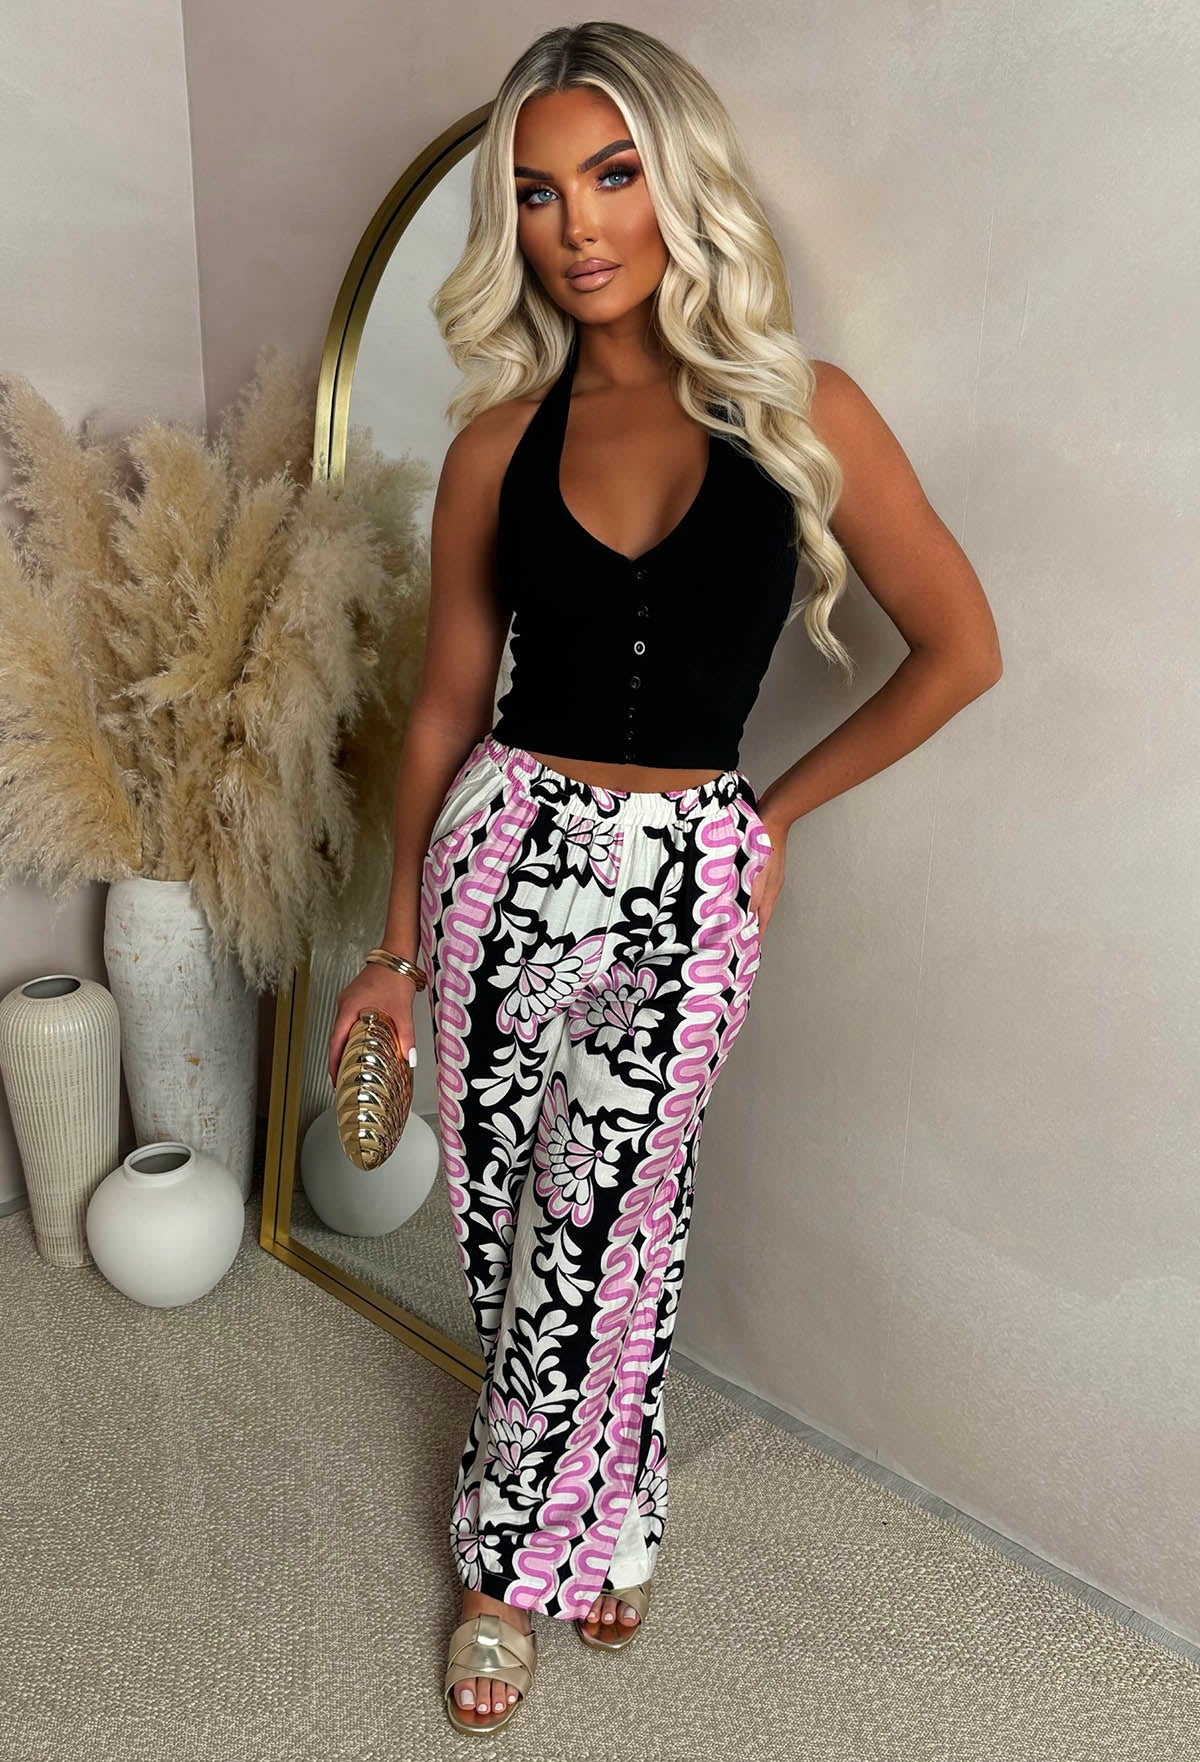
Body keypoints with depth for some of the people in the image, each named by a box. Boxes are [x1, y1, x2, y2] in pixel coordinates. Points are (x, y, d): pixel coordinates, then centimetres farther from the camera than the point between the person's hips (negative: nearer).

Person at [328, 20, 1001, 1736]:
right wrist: (401, 942, 9)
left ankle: (526, 1555, 33)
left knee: (598, 1237, 6)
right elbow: (448, 705, 7)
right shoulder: (503, 438, 3)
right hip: (509, 855, 2)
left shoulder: (803, 413, -2)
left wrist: (776, 812, 3)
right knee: (509, 1224, 11)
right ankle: (600, 1512, 38)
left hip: (688, 884, -2)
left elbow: (958, 651, 2)